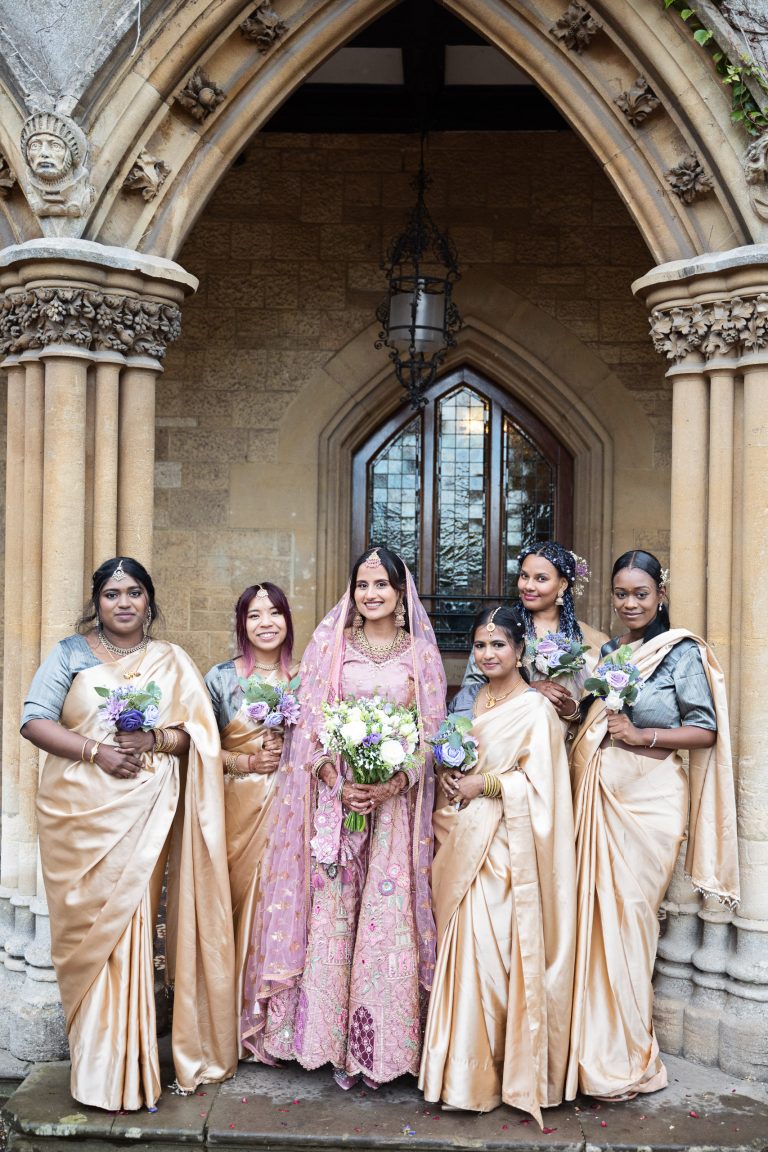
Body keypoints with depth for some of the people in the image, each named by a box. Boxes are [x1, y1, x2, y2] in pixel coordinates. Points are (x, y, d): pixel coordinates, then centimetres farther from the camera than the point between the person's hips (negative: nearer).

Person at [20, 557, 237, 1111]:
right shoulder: (71, 654, 8)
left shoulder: (172, 660, 12)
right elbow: (34, 720, -2)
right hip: (78, 811, 0)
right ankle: (95, 1067, 12)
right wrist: (95, 750, -13)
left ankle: (124, 1068, 10)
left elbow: (199, 730, 6)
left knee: (130, 923, -3)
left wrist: (155, 740, -13)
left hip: (146, 811, 0)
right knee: (88, 926, 0)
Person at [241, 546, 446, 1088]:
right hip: (335, 794, 0)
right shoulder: (329, 643, 7)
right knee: (330, 911, -1)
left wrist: (392, 783, -12)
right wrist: (338, 783, -13)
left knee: (388, 914, -1)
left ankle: (378, 1040, 10)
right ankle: (331, 1038, 10)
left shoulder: (421, 651, 8)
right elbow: (309, 721, 1)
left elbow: (431, 728, 3)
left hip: (396, 799, 0)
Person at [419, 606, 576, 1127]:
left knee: (491, 947, -6)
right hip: (465, 842, 7)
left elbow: (539, 785, -14)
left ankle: (507, 1063, 8)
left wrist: (483, 784, -14)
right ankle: (467, 1065, 20)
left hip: (506, 846, -6)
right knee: (464, 942, 8)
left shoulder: (535, 708, -10)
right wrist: (449, 776, 0)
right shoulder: (469, 698, 12)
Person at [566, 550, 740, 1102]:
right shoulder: (608, 651, 14)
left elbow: (706, 730, -5)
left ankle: (624, 1058, 11)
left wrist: (644, 735, -15)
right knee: (594, 908, 4)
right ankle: (598, 1045, 18)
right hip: (599, 792, 5)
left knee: (628, 912, -3)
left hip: (650, 796, -5)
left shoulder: (682, 652, -4)